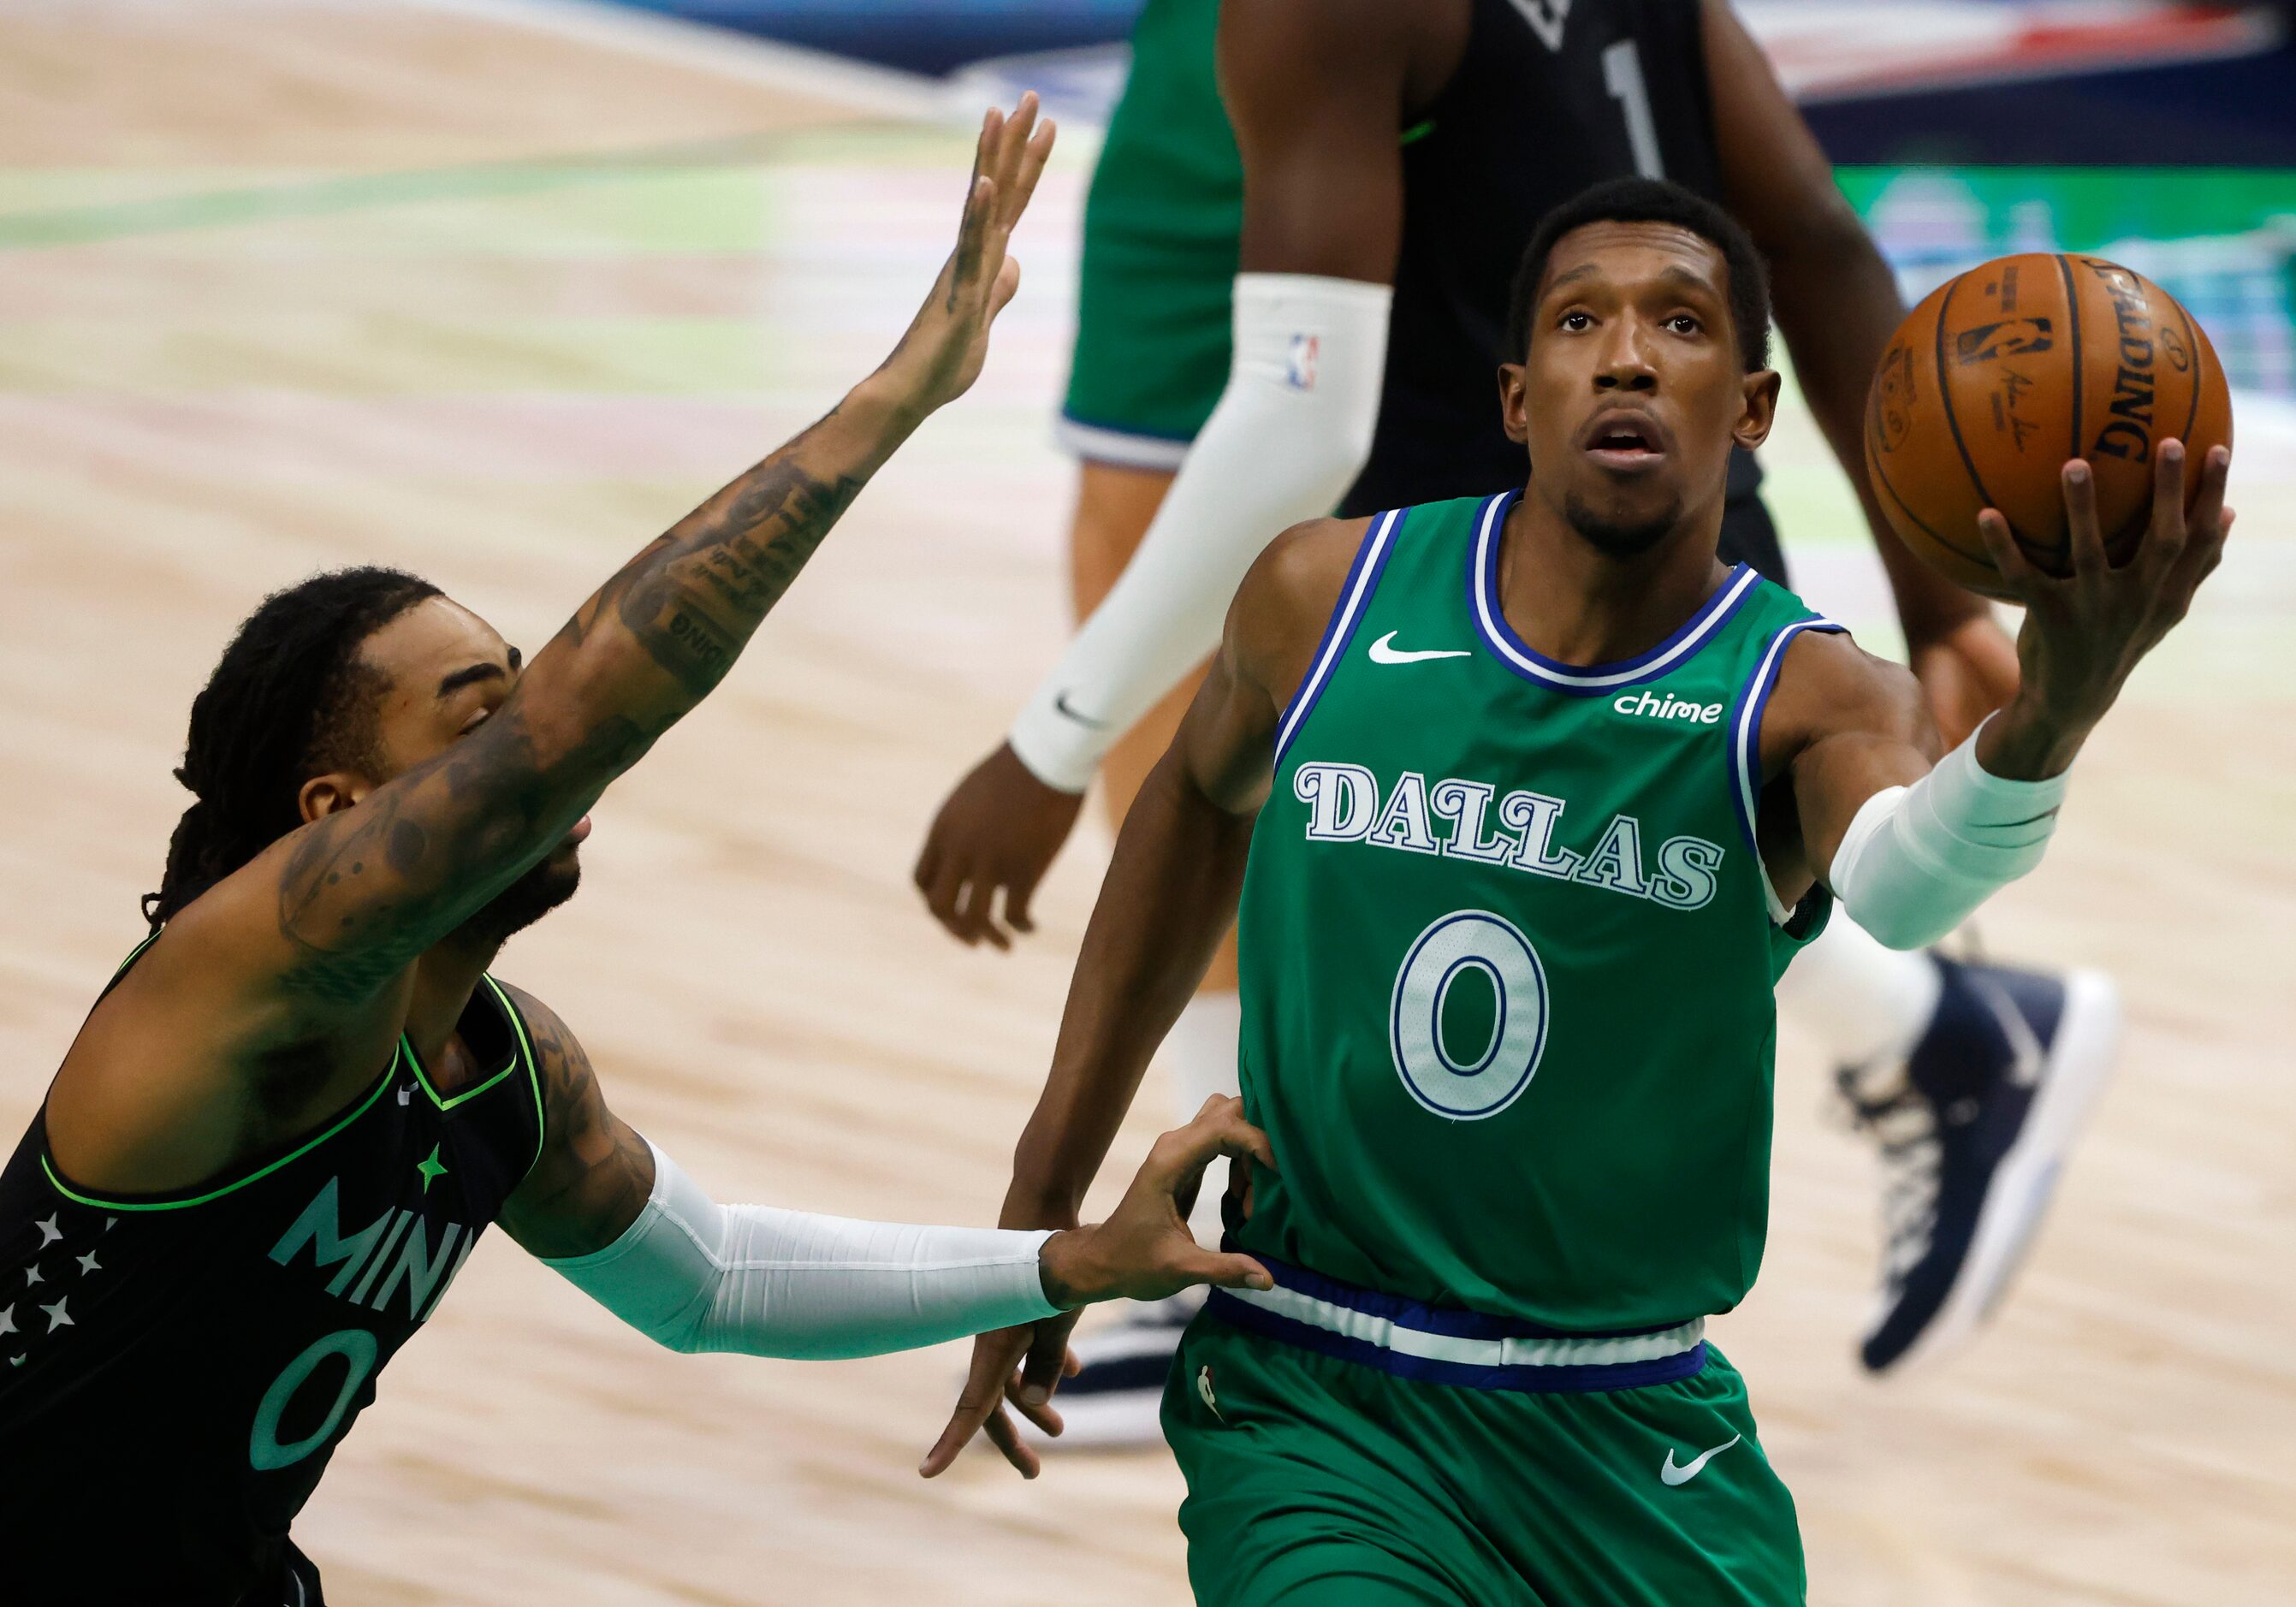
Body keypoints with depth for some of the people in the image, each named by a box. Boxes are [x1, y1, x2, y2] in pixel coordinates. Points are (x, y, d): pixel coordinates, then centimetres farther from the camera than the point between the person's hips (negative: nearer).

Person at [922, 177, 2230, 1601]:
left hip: (1635, 1444, 0)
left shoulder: (1804, 696, -11)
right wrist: (1049, 1190, 20)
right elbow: (1203, 797, 18)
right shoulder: (1327, 600, -4)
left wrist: (2052, 715, -57)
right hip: (1313, 1412, 0)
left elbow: (1901, 883, -35)